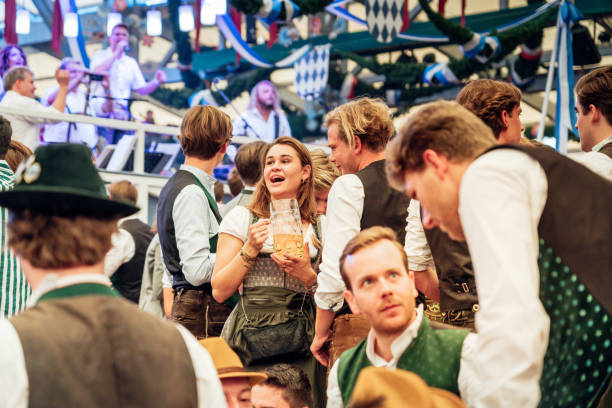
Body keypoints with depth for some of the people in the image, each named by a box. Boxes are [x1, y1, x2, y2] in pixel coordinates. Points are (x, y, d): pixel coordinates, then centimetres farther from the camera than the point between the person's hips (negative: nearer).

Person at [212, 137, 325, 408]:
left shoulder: (319, 228, 11)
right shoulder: (241, 218, 7)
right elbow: (219, 291, 3)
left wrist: (308, 276, -6)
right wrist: (250, 249, -7)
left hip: (302, 344, 1)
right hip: (250, 340, -1)